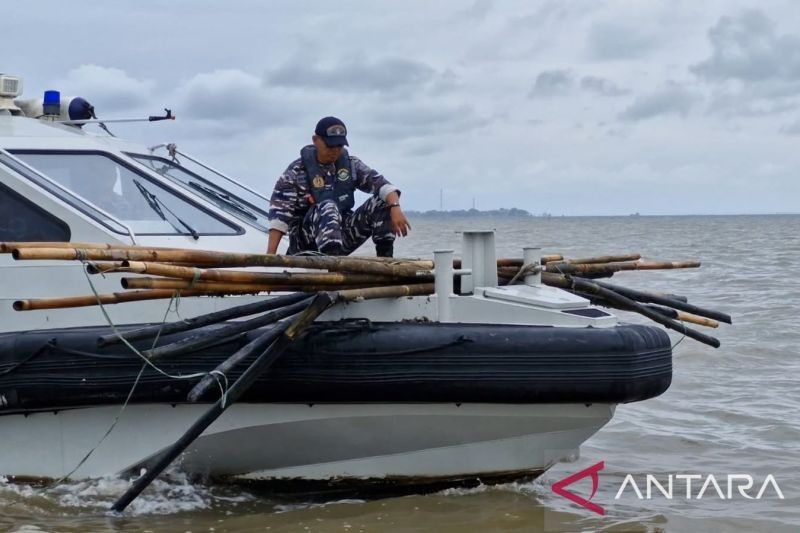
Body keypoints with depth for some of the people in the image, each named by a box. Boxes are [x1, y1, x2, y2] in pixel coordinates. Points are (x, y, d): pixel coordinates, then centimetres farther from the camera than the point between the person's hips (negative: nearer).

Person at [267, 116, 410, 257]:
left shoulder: (351, 165, 5)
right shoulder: (297, 171, -7)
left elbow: (381, 184, -8)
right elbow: (280, 212, -14)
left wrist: (395, 208, -30)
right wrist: (271, 254, -25)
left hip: (342, 233, 4)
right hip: (307, 241, -4)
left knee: (382, 201, -12)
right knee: (328, 207, -34)